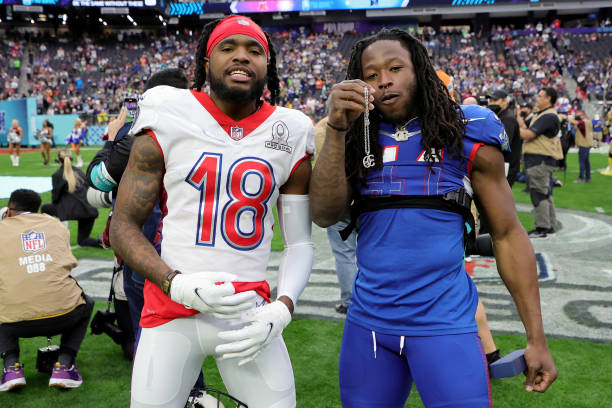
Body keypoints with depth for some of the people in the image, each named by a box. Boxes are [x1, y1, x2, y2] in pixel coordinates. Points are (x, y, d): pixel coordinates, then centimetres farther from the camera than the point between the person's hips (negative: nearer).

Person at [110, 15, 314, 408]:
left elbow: (299, 243, 7)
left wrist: (281, 309, -11)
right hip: (172, 312, -1)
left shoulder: (290, 136, 4)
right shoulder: (167, 124, -2)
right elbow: (124, 226, -1)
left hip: (250, 313, 2)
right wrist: (178, 285, -17)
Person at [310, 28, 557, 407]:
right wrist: (337, 129, -19)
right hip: (368, 319, 3)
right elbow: (325, 216, -10)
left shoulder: (468, 135, -4)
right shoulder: (358, 141, 3)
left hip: (444, 322, -3)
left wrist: (536, 338, -1)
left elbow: (508, 235, -1)